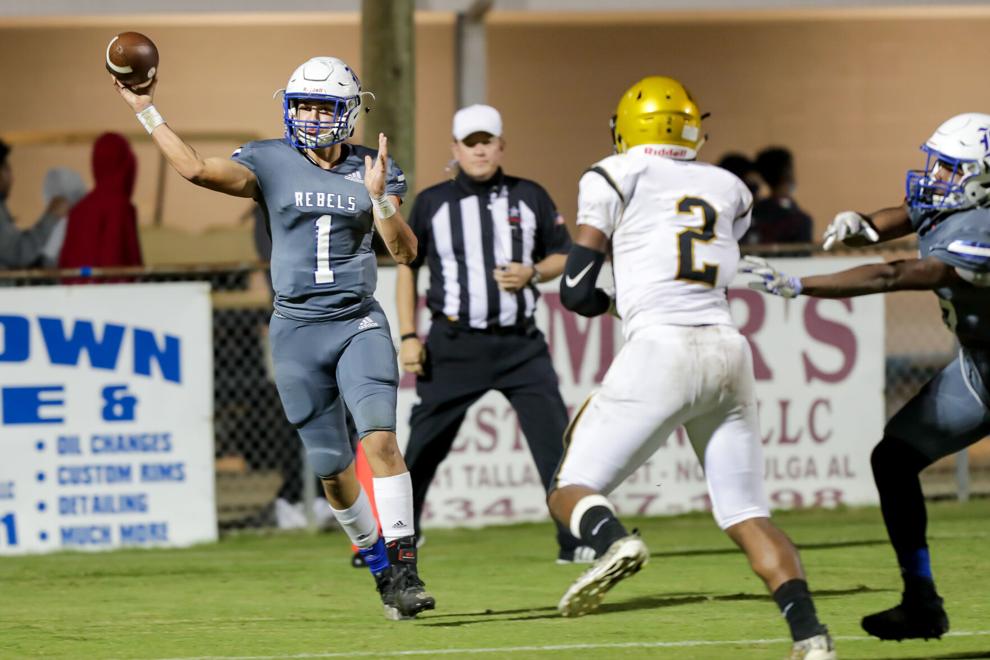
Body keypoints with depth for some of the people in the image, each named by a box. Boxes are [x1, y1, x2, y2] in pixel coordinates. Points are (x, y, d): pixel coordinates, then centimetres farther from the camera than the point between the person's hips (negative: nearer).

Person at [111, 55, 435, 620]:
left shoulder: (373, 170, 3)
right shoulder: (271, 163, 1)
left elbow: (406, 251, -3)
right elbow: (197, 169, -12)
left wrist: (379, 197, -19)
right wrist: (145, 111, -13)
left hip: (359, 323, -1)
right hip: (297, 328, 1)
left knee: (380, 438, -20)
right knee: (331, 465, 5)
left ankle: (404, 569, -18)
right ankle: (377, 558, 25)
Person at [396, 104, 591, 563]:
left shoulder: (530, 197, 5)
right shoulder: (432, 203, 4)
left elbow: (563, 257, 13)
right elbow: (407, 267, 10)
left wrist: (533, 273, -9)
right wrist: (408, 336, 3)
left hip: (521, 344, 0)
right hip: (454, 346, 0)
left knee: (555, 439, -10)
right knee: (423, 449, 3)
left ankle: (574, 542, -5)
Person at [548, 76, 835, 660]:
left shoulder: (616, 178, 6)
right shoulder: (730, 190, 19)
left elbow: (578, 293, 4)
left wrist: (612, 302, 25)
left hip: (662, 349, -4)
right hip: (729, 350, 4)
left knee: (573, 490, 2)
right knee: (747, 514, 8)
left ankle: (613, 542, -32)